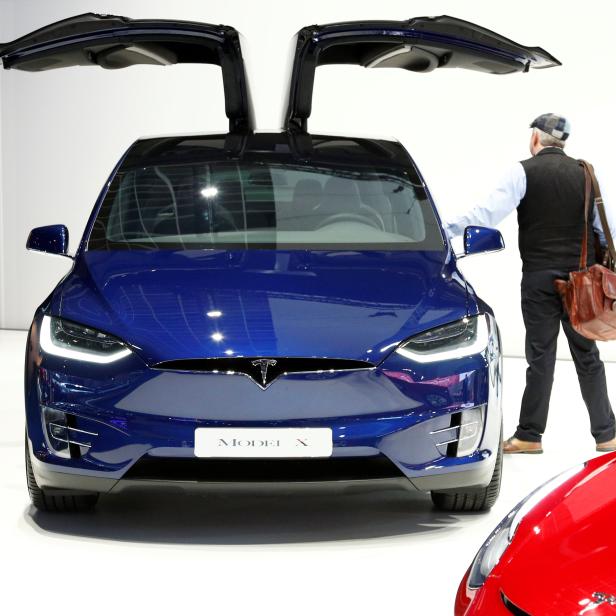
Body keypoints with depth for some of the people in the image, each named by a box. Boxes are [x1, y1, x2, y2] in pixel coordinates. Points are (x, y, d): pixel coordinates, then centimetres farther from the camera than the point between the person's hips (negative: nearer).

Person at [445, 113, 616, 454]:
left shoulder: (524, 171, -5)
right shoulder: (585, 173, 6)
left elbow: (490, 212, -15)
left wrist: (447, 229, -14)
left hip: (539, 277, -3)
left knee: (540, 356, 1)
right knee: (587, 356, 8)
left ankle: (529, 435, 5)